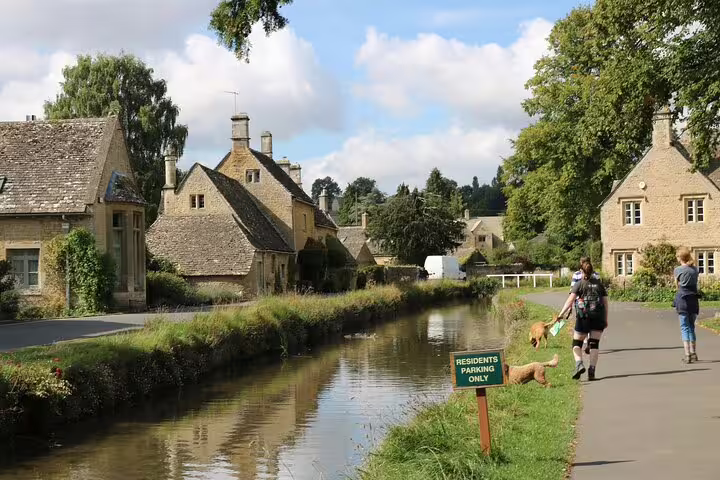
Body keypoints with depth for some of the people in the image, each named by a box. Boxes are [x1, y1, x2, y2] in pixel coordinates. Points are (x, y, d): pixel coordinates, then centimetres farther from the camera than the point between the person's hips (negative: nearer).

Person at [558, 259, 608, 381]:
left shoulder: (579, 284, 1)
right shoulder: (599, 284, 10)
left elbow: (570, 299, -12)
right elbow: (605, 302, 10)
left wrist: (561, 313, -19)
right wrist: (605, 319, 17)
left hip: (583, 317, -2)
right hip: (598, 316, 2)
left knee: (577, 343, 9)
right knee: (594, 343, 7)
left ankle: (579, 364, -14)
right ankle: (592, 370, -2)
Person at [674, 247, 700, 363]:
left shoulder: (678, 270, -5)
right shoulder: (695, 269, 7)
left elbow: (677, 285, 5)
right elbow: (695, 283, 10)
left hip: (682, 299, -4)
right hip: (694, 299, 4)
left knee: (684, 327, -2)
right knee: (691, 327, 15)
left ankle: (687, 354, -9)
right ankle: (693, 353, 19)